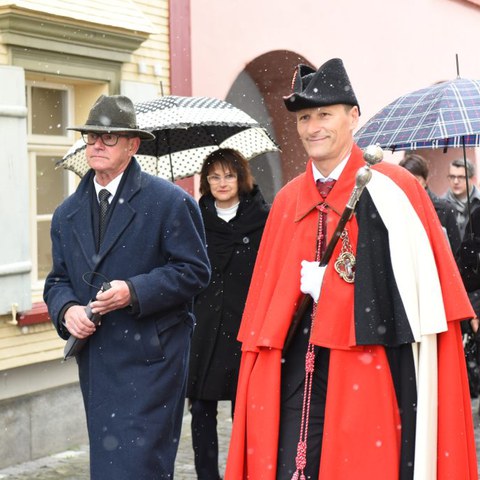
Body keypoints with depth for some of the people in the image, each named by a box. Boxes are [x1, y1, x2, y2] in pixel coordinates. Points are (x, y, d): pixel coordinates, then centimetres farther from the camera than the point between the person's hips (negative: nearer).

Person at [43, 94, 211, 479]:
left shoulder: (170, 202, -4)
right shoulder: (67, 213, 14)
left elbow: (195, 271, -7)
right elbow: (58, 280, 17)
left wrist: (134, 292, -18)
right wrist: (67, 310, -7)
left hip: (151, 358, -6)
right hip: (95, 360, 6)